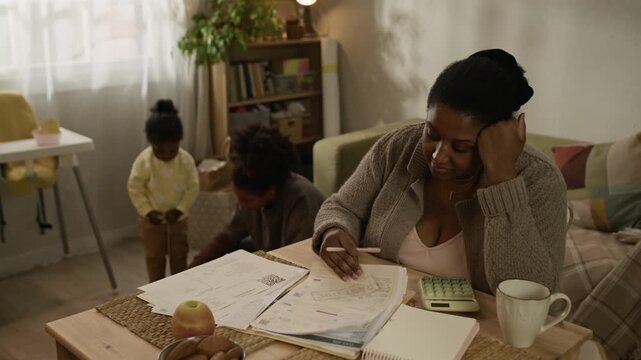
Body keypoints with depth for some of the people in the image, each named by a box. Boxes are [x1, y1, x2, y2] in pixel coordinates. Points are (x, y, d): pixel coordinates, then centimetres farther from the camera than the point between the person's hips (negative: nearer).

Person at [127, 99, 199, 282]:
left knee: (180, 254, 15)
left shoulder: (186, 160, -18)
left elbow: (193, 187, -10)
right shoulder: (144, 161, -24)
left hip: (178, 217, 2)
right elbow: (134, 188, -15)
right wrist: (147, 211, -21)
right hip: (151, 218, -2)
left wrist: (179, 210, -19)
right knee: (154, 257, 9)